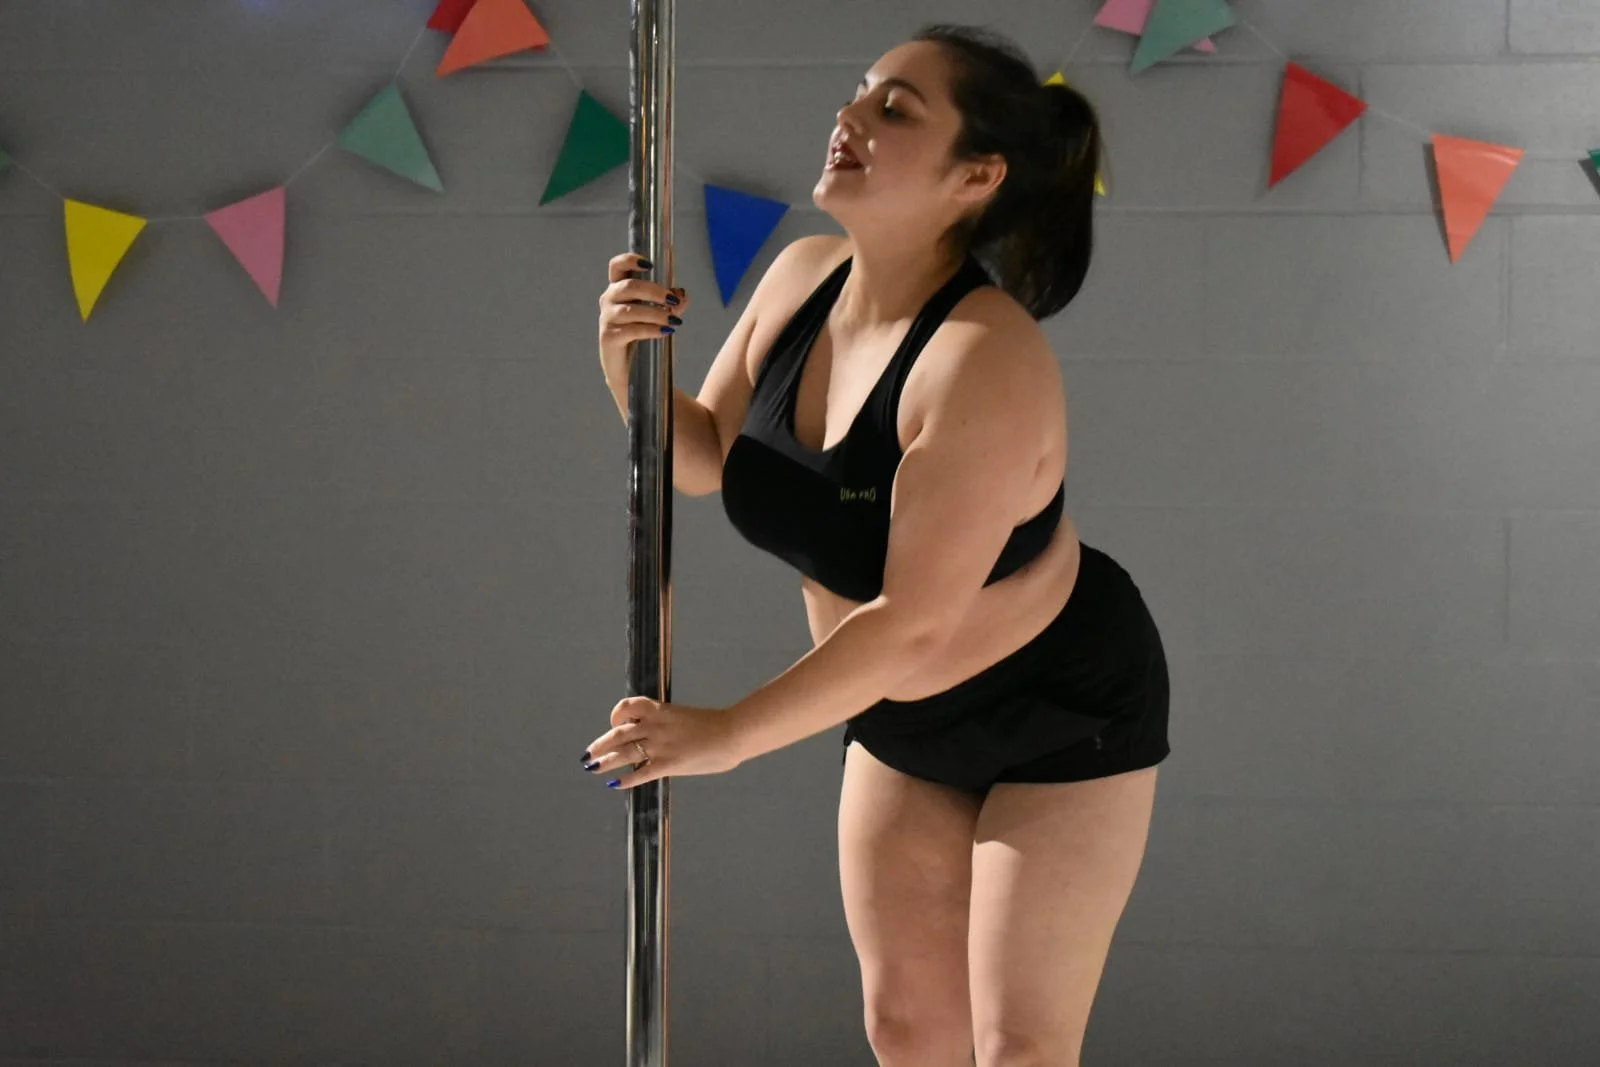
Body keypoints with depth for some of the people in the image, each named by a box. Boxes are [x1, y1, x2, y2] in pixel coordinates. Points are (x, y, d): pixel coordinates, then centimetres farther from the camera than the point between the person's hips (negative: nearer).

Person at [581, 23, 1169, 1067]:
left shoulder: (988, 361, -33)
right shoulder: (801, 278, -10)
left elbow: (915, 617, -32)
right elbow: (704, 458, 3)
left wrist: (725, 734, -26)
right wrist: (629, 366, -19)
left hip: (1062, 717, -7)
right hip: (904, 717, 7)